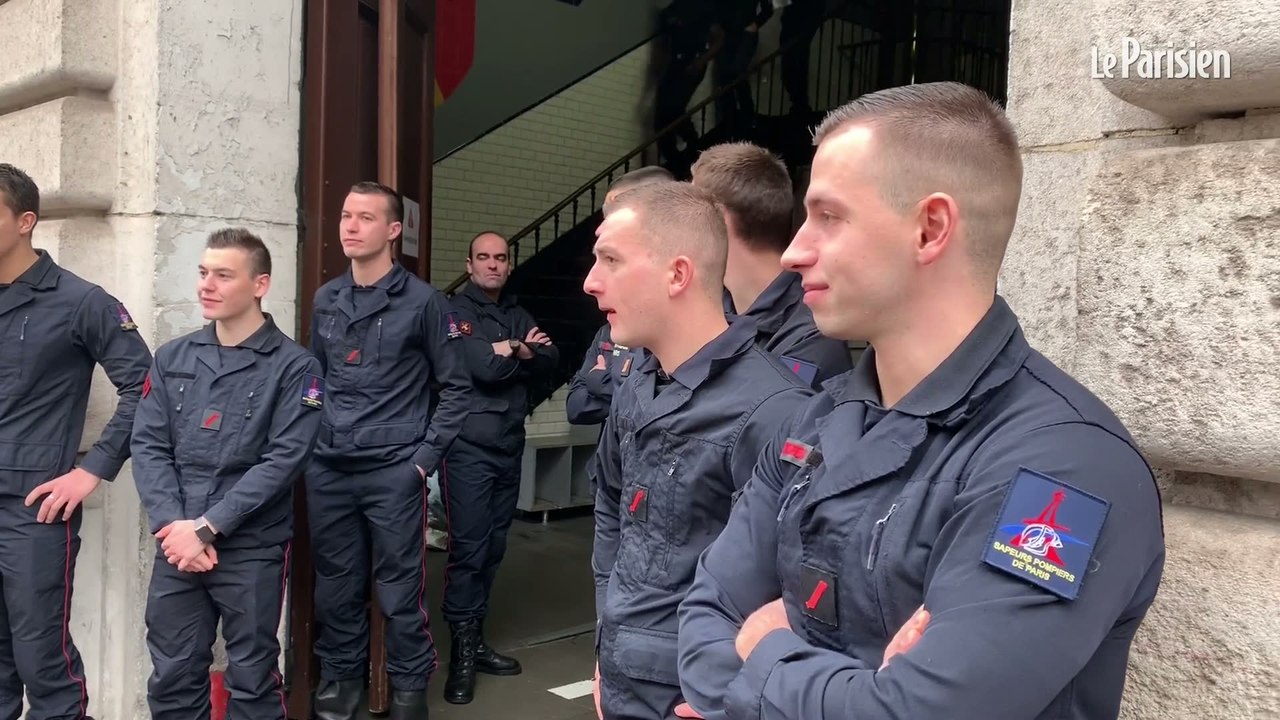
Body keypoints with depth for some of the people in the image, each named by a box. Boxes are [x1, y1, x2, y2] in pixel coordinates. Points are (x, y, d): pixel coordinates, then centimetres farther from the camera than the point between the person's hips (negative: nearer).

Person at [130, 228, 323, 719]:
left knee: (252, 680, 8)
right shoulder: (172, 358, 9)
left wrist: (207, 528, -15)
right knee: (172, 678, 13)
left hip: (252, 549, -4)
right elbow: (148, 445, 4)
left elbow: (284, 460, -12)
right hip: (177, 545, 4)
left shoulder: (293, 366, -5)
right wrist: (172, 524, -11)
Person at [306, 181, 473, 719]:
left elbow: (456, 387, -2)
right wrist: (312, 441, 10)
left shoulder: (422, 301, -5)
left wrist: (426, 456, -7)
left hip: (394, 472, -4)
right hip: (328, 471, 5)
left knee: (400, 592, 3)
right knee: (335, 589, 14)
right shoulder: (325, 300, 10)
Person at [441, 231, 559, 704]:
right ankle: (462, 648, 4)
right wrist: (521, 352, -1)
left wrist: (521, 354, -13)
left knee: (494, 546, 11)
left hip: (510, 446, 6)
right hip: (469, 446, -6)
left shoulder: (518, 315, 17)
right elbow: (481, 366, -17)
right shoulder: (453, 312, -4)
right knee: (468, 546, -6)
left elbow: (549, 362, 6)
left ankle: (475, 638, 22)